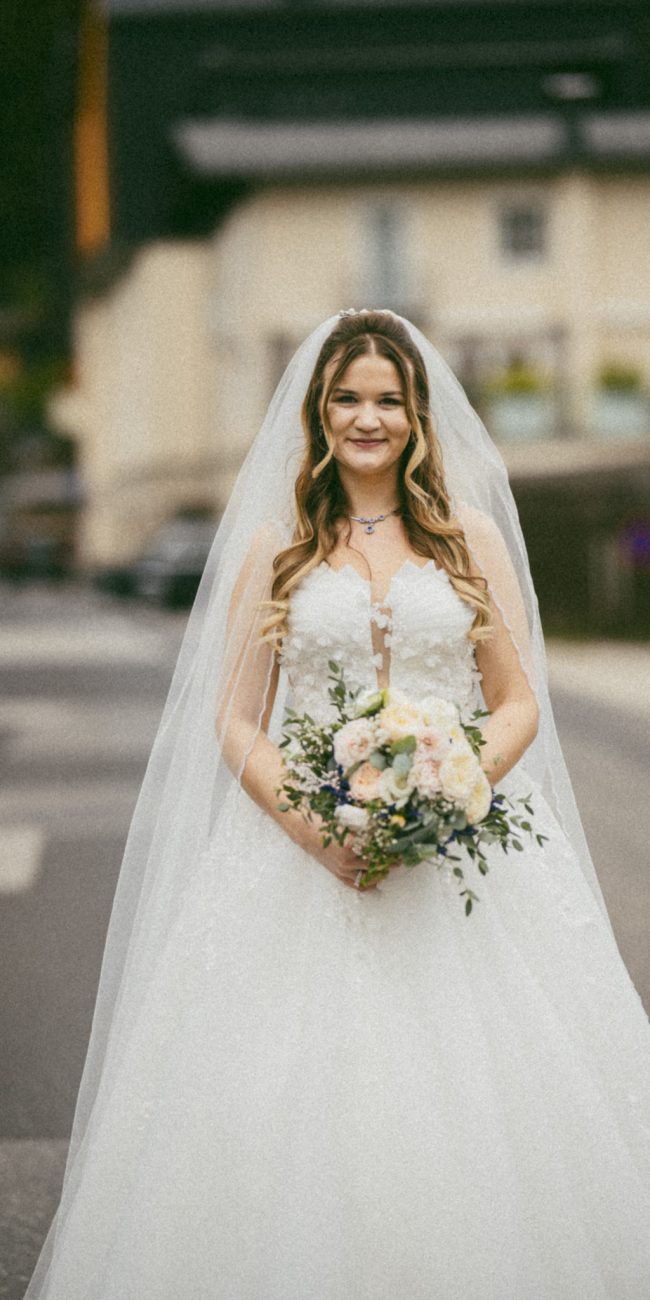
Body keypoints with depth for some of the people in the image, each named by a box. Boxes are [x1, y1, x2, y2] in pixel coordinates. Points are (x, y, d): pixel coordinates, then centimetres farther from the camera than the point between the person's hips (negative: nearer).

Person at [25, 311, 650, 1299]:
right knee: (296, 1120, -6)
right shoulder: (274, 546, 8)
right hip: (303, 855, 0)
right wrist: (310, 823, -12)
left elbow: (519, 705, 7)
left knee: (475, 1113, -6)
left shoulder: (473, 537, 10)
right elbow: (235, 720, 5)